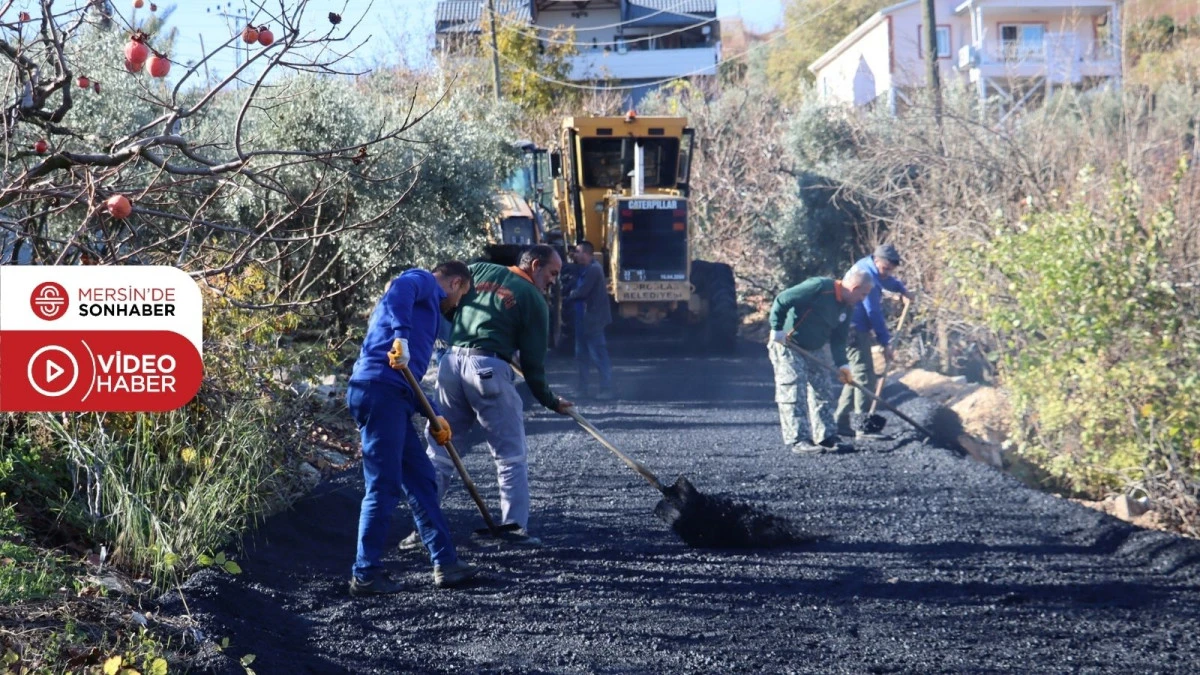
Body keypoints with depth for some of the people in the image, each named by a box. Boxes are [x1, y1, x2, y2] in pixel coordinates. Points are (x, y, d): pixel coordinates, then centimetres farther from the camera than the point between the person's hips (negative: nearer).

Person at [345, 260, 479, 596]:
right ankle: (365, 575, -3)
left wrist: (434, 417, 27)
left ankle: (445, 564, 16)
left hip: (391, 396, 10)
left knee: (421, 480, 12)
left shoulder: (427, 304, 32)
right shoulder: (423, 280, 6)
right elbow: (397, 291, -21)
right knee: (384, 487, -7)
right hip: (379, 390, -10)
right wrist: (401, 336, -33)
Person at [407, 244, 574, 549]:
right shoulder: (534, 300, 3)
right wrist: (549, 400, 13)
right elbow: (533, 361, 3)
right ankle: (514, 526, 3)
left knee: (439, 448, 11)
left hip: (451, 362, 5)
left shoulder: (479, 271, 15)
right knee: (510, 453, 6)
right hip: (490, 369, -5)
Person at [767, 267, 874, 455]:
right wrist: (777, 329, -23)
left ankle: (826, 437, 14)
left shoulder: (846, 307, 2)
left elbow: (838, 338, 8)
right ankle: (797, 440, -9)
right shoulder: (819, 287, -25)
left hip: (813, 349, 9)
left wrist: (841, 364, -5)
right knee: (793, 392, -10)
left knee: (822, 391, 9)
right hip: (787, 346, -9)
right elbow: (781, 300, -25)